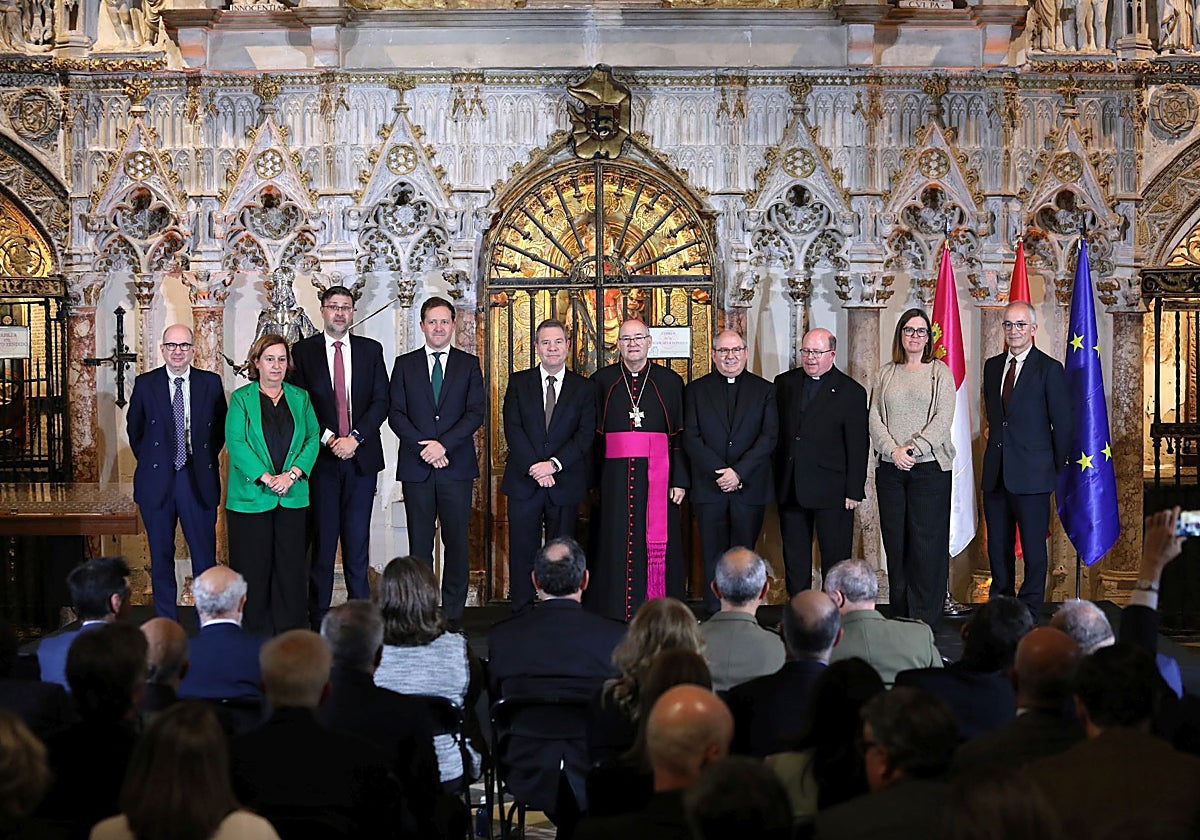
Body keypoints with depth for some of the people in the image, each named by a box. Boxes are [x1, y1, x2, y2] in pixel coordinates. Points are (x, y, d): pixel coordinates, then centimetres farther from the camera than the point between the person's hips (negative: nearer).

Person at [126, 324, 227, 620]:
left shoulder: (211, 383, 2)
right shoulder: (145, 384, 2)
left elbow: (220, 428, 12)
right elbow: (134, 430, 12)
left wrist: (207, 459, 6)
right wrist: (150, 461, 8)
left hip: (199, 480, 0)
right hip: (157, 481, 1)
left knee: (205, 555, 0)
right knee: (161, 555, 7)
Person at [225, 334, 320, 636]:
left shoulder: (300, 398, 12)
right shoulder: (241, 398, 2)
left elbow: (313, 439, 5)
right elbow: (236, 443, -7)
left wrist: (291, 474, -10)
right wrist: (266, 478, -16)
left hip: (293, 496, 3)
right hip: (251, 496, -2)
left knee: (291, 565, 2)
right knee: (254, 566, 0)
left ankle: (291, 632, 9)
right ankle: (255, 633, 6)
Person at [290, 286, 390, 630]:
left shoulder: (371, 350, 9)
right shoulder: (304, 351, 4)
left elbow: (381, 402, 3)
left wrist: (355, 438, -10)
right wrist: (328, 438, -11)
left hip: (361, 455, 1)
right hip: (321, 456, -1)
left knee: (358, 537, 4)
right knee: (322, 536, 0)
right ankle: (318, 612, 5)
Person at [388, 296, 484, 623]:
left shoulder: (469, 364, 8)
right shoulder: (405, 364, 10)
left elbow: (476, 412, -1)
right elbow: (396, 413, 3)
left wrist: (444, 444, -13)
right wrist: (424, 448, -10)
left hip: (457, 466, 0)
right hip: (416, 466, 1)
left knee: (456, 541, 0)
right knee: (419, 543, 3)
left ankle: (452, 614, 6)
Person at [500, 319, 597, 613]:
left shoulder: (584, 388, 7)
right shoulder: (519, 382, 8)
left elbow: (585, 435, -3)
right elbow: (513, 429, -2)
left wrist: (553, 464, -15)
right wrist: (534, 468, -13)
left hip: (565, 483, 0)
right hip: (524, 481, 0)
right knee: (522, 551, 1)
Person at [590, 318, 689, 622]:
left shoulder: (670, 381, 6)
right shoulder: (602, 381, 7)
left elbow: (681, 435, 3)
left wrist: (679, 480, -5)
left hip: (658, 477, 0)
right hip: (615, 479, 0)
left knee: (659, 546, -1)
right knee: (616, 546, 0)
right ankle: (614, 621, 7)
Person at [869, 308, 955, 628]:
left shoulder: (940, 372, 4)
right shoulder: (886, 374, 12)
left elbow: (943, 419, -5)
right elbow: (874, 419, 6)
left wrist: (913, 449, -14)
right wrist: (893, 451, -9)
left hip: (930, 467, -3)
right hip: (891, 469, 3)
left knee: (926, 541, -5)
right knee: (895, 541, 3)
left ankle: (925, 619, 0)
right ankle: (900, 616, 10)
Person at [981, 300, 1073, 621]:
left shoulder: (1049, 369, -5)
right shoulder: (992, 366, 12)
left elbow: (1063, 424, -4)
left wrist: (1057, 468, -1)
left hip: (1031, 474, -6)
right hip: (996, 473, 6)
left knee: (1033, 547, 0)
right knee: (998, 546, 10)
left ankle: (1030, 613, 8)